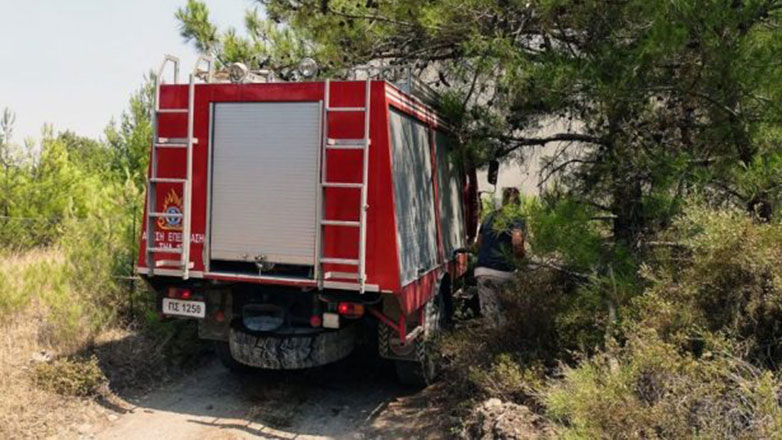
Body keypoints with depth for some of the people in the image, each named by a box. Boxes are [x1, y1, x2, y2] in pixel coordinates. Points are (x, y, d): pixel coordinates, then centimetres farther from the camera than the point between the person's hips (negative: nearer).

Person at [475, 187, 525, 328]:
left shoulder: (488, 217, 16)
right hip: (503, 271, -3)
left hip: (482, 270, 3)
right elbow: (517, 242, -19)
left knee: (489, 310, -1)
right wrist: (520, 253, 1)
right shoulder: (516, 220, 0)